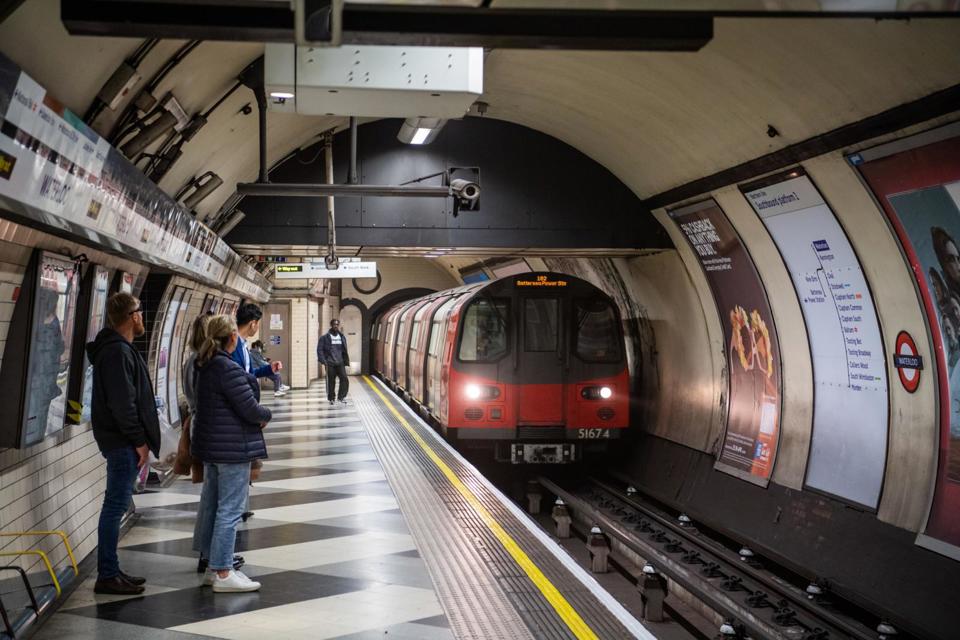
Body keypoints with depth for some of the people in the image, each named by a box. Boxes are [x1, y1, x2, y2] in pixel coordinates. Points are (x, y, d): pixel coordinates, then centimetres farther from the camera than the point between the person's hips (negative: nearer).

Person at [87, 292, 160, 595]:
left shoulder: (119, 348, 16)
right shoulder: (118, 352, -16)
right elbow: (122, 402, -22)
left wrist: (140, 439, 16)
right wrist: (139, 440, -17)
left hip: (122, 442, 11)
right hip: (123, 442, -11)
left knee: (116, 505, 14)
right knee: (116, 505, -5)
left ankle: (111, 571, 21)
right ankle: (107, 576, 1)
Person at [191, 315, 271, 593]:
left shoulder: (206, 366, 10)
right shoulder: (229, 369, -20)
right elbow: (250, 408, -21)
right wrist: (266, 416, 0)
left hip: (210, 445, 10)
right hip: (233, 447, -10)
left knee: (213, 507, 16)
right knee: (230, 510, -4)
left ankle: (214, 565, 24)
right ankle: (223, 574, 0)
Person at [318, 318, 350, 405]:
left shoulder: (342, 337, 12)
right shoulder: (325, 337, -2)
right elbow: (320, 349, -4)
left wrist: (346, 361, 12)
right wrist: (323, 360, -13)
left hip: (340, 363, 3)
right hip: (330, 363, -3)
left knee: (344, 379, -12)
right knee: (331, 381, 3)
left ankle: (341, 396, -3)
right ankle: (331, 398, 16)